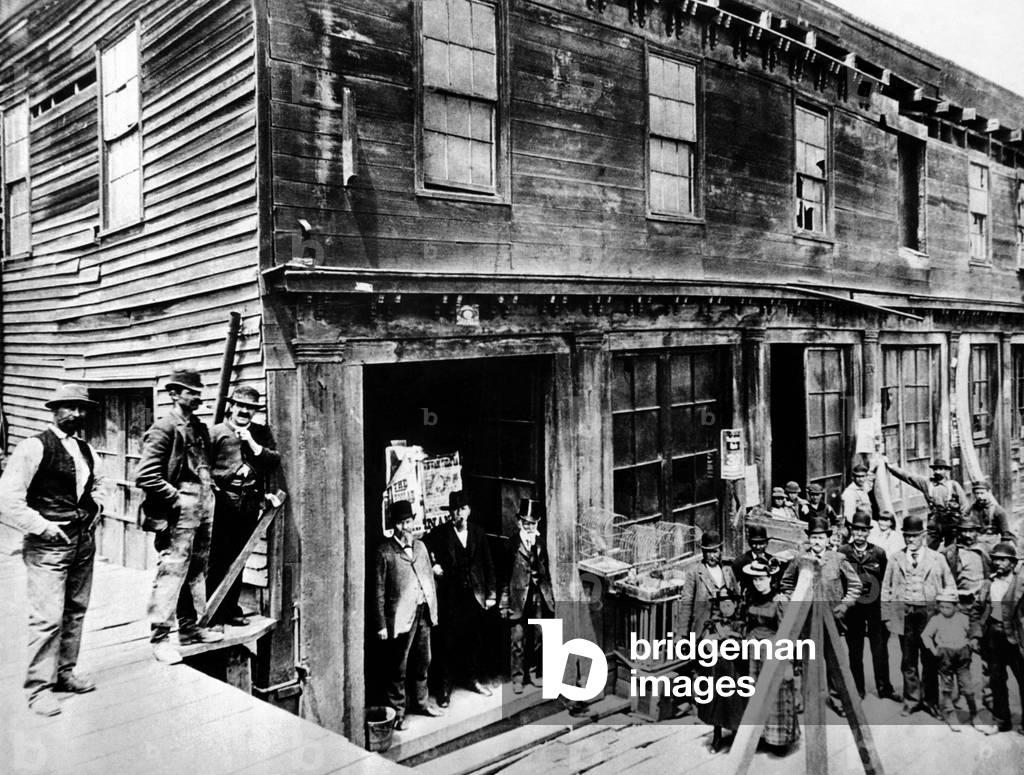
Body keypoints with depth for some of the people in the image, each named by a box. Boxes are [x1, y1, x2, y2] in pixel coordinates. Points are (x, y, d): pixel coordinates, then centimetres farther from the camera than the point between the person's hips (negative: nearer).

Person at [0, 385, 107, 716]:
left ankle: (64, 673, 28)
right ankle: (38, 688, 5)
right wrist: (40, 527, -15)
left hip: (83, 541, 7)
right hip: (48, 544, -7)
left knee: (76, 611, 14)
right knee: (47, 618, -7)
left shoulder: (86, 450, 11)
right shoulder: (35, 447, -11)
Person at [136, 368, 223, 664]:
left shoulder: (199, 427, 14)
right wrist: (176, 498, -15)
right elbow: (145, 476, -17)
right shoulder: (164, 428, -11)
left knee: (197, 571, 16)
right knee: (171, 573, -6)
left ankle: (190, 628, 28)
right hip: (178, 514, -9)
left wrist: (209, 490, 12)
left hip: (203, 511, 9)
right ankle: (160, 638, 4)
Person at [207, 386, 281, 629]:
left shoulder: (261, 433, 11)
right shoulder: (217, 432, 1)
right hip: (223, 500, -4)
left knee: (238, 558, 11)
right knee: (217, 558, -2)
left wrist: (251, 442, -8)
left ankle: (231, 609, 22)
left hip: (250, 502, 4)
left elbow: (275, 461, -1)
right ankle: (213, 613, 6)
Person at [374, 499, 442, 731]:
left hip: (424, 613, 6)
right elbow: (379, 590, -7)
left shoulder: (420, 546, 10)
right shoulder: (385, 551, -8)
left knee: (423, 662, 17)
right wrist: (381, 624, -9)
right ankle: (398, 711, 18)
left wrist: (434, 610, 9)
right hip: (401, 616, -6)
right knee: (398, 667, 4)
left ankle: (423, 702, 34)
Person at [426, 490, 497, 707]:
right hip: (451, 596, -3)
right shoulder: (440, 532, -3)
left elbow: (488, 565, 9)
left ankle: (475, 679, 29)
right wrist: (433, 565, -17)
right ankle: (446, 688, 10)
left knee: (474, 640, 12)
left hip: (475, 595, 3)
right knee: (450, 642, -1)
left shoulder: (478, 534, 6)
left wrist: (491, 593, 6)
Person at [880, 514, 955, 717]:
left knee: (930, 661, 6)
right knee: (908, 662, 6)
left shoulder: (937, 559, 6)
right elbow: (886, 588, 10)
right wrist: (887, 616, 3)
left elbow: (950, 587, 7)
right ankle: (911, 700, 17)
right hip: (904, 616, 1)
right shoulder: (895, 559, 8)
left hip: (931, 616, -1)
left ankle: (930, 701, 20)